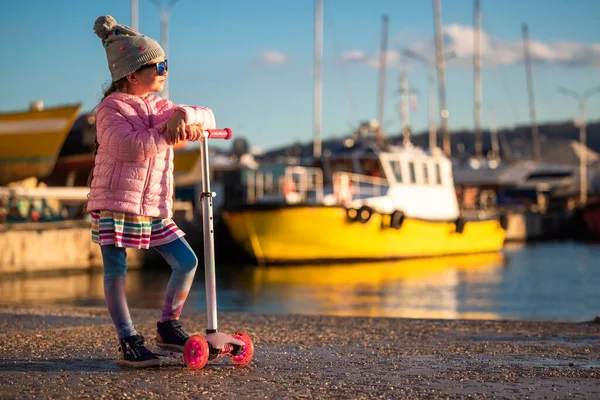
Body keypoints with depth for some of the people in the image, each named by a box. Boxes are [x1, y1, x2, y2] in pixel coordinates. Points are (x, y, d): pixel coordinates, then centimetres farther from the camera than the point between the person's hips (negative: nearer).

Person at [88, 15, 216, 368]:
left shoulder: (160, 107, 14)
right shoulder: (111, 108, -7)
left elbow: (207, 117, 9)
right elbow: (129, 146, -24)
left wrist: (184, 115, -12)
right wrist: (169, 136, -19)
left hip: (154, 207, 7)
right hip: (115, 203, -7)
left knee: (187, 261, 2)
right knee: (116, 271, -7)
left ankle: (168, 326, 16)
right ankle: (129, 342, 3)